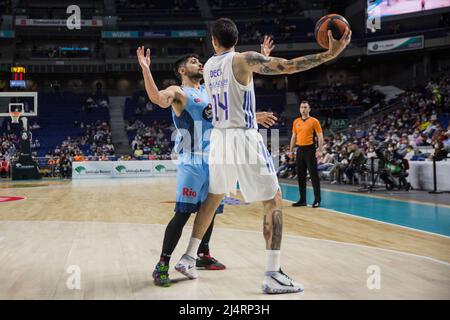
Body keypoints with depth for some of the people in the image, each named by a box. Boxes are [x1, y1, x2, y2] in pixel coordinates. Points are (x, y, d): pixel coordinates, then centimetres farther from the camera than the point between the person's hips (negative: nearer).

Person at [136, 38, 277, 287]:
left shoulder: (210, 89, 18)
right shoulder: (178, 92, -5)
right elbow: (158, 99, -27)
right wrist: (146, 70, -41)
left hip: (214, 159, 8)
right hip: (193, 161, -8)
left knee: (209, 210, 15)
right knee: (183, 213, -13)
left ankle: (203, 255, 30)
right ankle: (162, 265, -6)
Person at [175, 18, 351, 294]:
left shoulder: (209, 66, 12)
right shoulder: (244, 59, -8)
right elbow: (288, 66, -18)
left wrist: (261, 58, 35)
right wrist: (330, 54, -15)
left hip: (219, 138, 7)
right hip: (244, 138, -6)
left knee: (212, 198, 22)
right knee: (274, 201, 0)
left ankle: (188, 258, 26)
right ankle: (273, 275, -4)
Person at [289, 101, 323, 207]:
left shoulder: (314, 121, -4)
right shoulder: (296, 122, 11)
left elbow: (320, 137, -6)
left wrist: (320, 150, -16)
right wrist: (291, 150, 12)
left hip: (310, 149, -5)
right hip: (300, 150, 5)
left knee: (314, 175, -4)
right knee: (300, 176, 7)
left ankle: (317, 200, 1)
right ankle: (302, 200, 15)